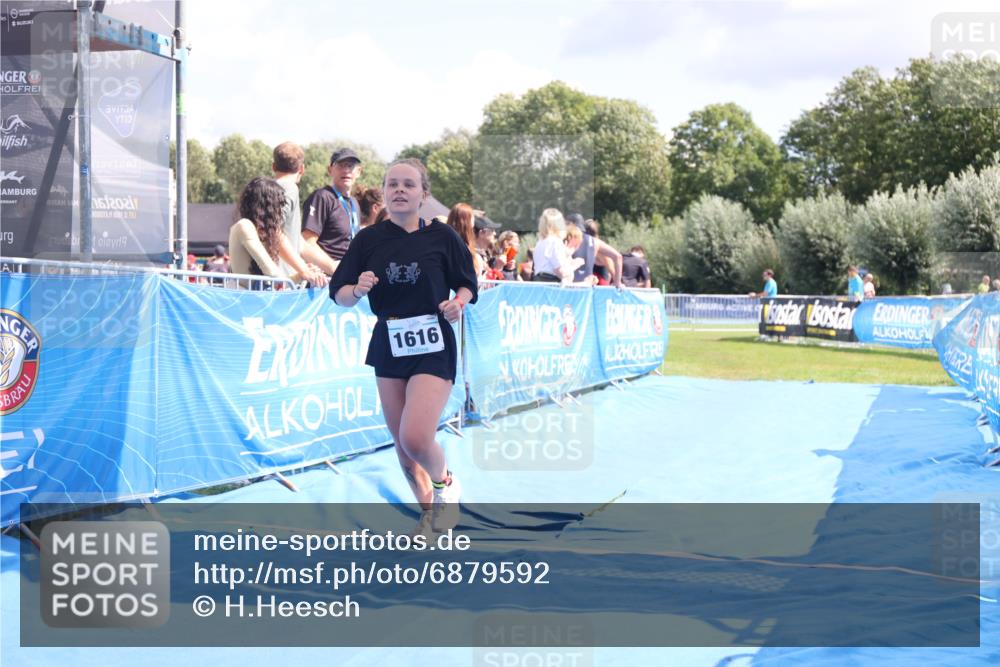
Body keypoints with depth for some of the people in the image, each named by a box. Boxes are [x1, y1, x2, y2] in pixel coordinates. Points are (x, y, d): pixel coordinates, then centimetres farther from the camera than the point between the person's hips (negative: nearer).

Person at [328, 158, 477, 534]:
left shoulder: (441, 237, -5)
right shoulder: (368, 240, 0)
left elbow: (467, 285, 6)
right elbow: (339, 295, 1)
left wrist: (459, 302, -14)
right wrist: (358, 290, -20)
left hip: (434, 348, -4)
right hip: (389, 346, 4)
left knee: (415, 439, -18)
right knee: (401, 442, 11)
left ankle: (444, 483, 15)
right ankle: (429, 510, 32)